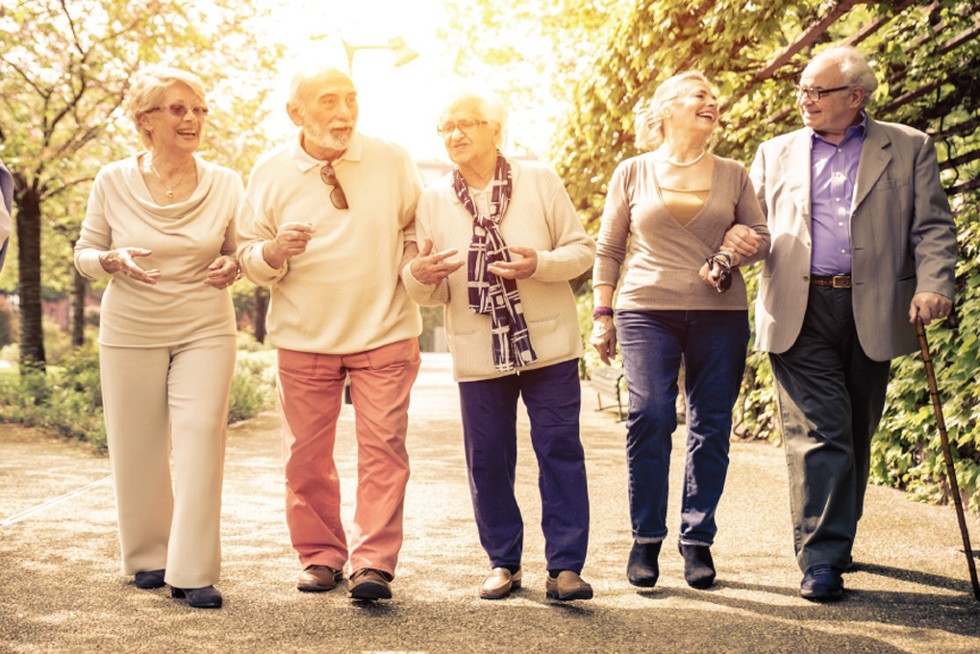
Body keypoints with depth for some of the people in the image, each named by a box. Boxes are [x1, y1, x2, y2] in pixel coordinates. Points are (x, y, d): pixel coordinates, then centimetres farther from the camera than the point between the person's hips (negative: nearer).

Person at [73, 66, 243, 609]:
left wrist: (231, 267, -12)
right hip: (130, 333, 0)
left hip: (205, 331, 0)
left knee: (201, 444, -9)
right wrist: (114, 259, -18)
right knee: (136, 451, 6)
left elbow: (238, 251, 11)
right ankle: (148, 557, 25)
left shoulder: (225, 185, -2)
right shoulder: (113, 181, -4)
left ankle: (193, 572, -3)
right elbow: (83, 254, 4)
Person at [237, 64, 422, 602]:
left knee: (383, 447, -7)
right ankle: (320, 556, 20)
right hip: (305, 337, 1)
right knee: (307, 454, 6)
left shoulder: (392, 162, 0)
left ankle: (373, 564, -4)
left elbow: (419, 225, 15)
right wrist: (273, 253, -18)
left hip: (384, 334, -1)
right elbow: (248, 255, 4)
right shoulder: (271, 173, -1)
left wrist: (413, 256, -6)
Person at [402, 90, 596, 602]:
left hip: (547, 344, -2)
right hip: (478, 353, 2)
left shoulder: (540, 181, 1)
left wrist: (540, 264, -19)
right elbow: (432, 293, 6)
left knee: (560, 452, -2)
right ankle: (504, 562, 19)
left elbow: (582, 249, 1)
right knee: (487, 461, 6)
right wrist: (419, 276, -18)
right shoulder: (433, 200, 5)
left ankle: (565, 566, 4)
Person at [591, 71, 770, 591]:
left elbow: (761, 237, 17)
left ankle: (698, 539, 11)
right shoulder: (633, 173, 8)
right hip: (647, 312, -2)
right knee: (649, 416, -14)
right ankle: (646, 539, -1)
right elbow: (608, 249, 11)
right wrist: (602, 314, 5)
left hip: (720, 315, 2)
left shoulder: (732, 175, 13)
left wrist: (750, 246, -6)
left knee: (711, 426, -1)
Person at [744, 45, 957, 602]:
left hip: (874, 311, 0)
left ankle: (837, 539, 26)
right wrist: (725, 255, -7)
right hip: (801, 312, 0)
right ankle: (822, 560, -7)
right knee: (818, 433, -8)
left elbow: (933, 227, 4)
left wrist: (933, 285, -12)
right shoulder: (776, 154, 14)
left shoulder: (909, 148, 9)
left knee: (855, 435, 10)